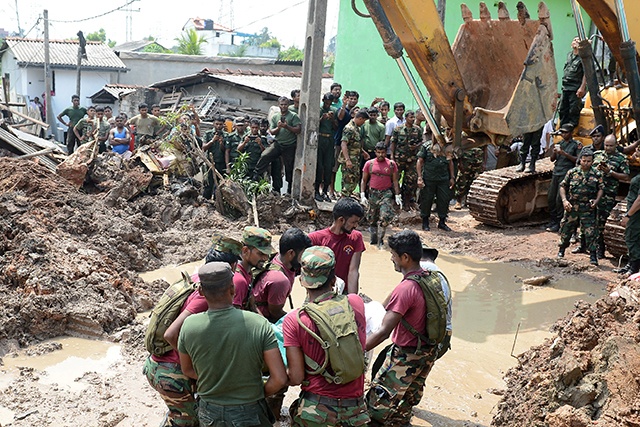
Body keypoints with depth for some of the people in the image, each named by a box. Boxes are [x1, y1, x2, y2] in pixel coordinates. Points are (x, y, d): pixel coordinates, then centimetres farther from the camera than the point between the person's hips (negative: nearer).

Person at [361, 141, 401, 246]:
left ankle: (381, 238, -1)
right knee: (372, 218, 8)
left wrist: (397, 196, 1)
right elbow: (364, 180, 6)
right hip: (373, 193, 2)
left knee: (385, 216, -17)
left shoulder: (391, 164, 2)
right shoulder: (369, 164, 3)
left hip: (386, 193, -1)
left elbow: (395, 181, 7)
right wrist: (362, 195, -2)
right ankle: (373, 238, 25)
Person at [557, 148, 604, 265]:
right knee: (566, 228, 10)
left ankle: (593, 255, 3)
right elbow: (563, 186, 5)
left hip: (588, 208, -1)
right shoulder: (572, 172, 2)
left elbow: (601, 189, 9)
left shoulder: (597, 175, 3)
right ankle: (561, 250, 30)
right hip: (571, 207, 1)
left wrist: (596, 200, -7)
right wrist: (564, 200, -7)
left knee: (591, 232, -5)